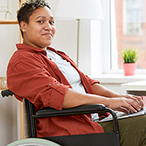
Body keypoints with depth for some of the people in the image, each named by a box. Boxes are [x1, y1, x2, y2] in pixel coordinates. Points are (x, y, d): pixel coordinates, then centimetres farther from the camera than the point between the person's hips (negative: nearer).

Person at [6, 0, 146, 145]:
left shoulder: (58, 55, 27)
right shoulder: (21, 61, -5)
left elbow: (86, 82, 20)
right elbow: (54, 93, -19)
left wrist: (116, 96, -1)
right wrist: (108, 101, -22)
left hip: (94, 120, 9)